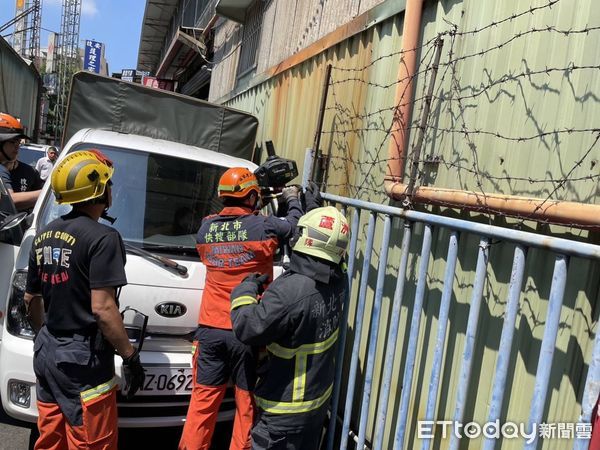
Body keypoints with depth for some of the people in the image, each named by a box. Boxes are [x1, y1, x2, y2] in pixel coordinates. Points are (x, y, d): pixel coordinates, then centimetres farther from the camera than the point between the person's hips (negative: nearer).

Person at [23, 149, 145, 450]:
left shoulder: (44, 236, 8)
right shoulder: (102, 237, -18)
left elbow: (31, 298, 15)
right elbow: (102, 308, -23)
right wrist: (130, 356, -14)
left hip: (46, 353, 8)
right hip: (83, 360, -8)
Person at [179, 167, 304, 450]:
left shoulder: (205, 228, 0)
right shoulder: (264, 226, -12)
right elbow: (295, 224, 7)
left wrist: (254, 207, 25)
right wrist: (292, 199, 25)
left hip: (210, 329, 4)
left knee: (203, 400, 14)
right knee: (247, 404, 10)